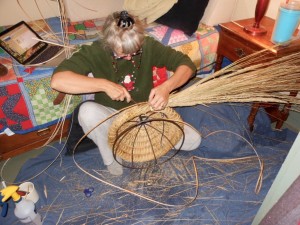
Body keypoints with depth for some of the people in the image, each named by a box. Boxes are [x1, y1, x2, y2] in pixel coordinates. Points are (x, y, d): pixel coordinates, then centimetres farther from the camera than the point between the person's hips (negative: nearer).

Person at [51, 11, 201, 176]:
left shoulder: (148, 45, -14)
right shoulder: (95, 52, -20)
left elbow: (187, 64, -14)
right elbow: (57, 80, -32)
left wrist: (166, 86, -34)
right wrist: (104, 84, -39)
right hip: (112, 117, -1)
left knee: (193, 140, -14)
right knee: (87, 111, -36)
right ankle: (112, 158, -10)